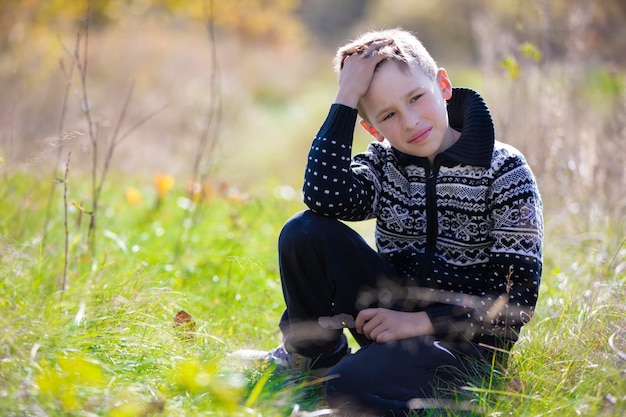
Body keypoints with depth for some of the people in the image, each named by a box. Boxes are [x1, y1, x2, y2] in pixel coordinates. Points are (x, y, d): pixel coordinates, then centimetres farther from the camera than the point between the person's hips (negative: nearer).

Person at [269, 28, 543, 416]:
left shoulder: (505, 171, -9)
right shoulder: (383, 163, 2)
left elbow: (519, 297, -12)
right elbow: (326, 198, -21)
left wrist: (421, 322, -19)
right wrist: (346, 97, -18)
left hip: (465, 340, -5)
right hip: (393, 313, 6)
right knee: (305, 231, -16)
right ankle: (315, 354, 7)